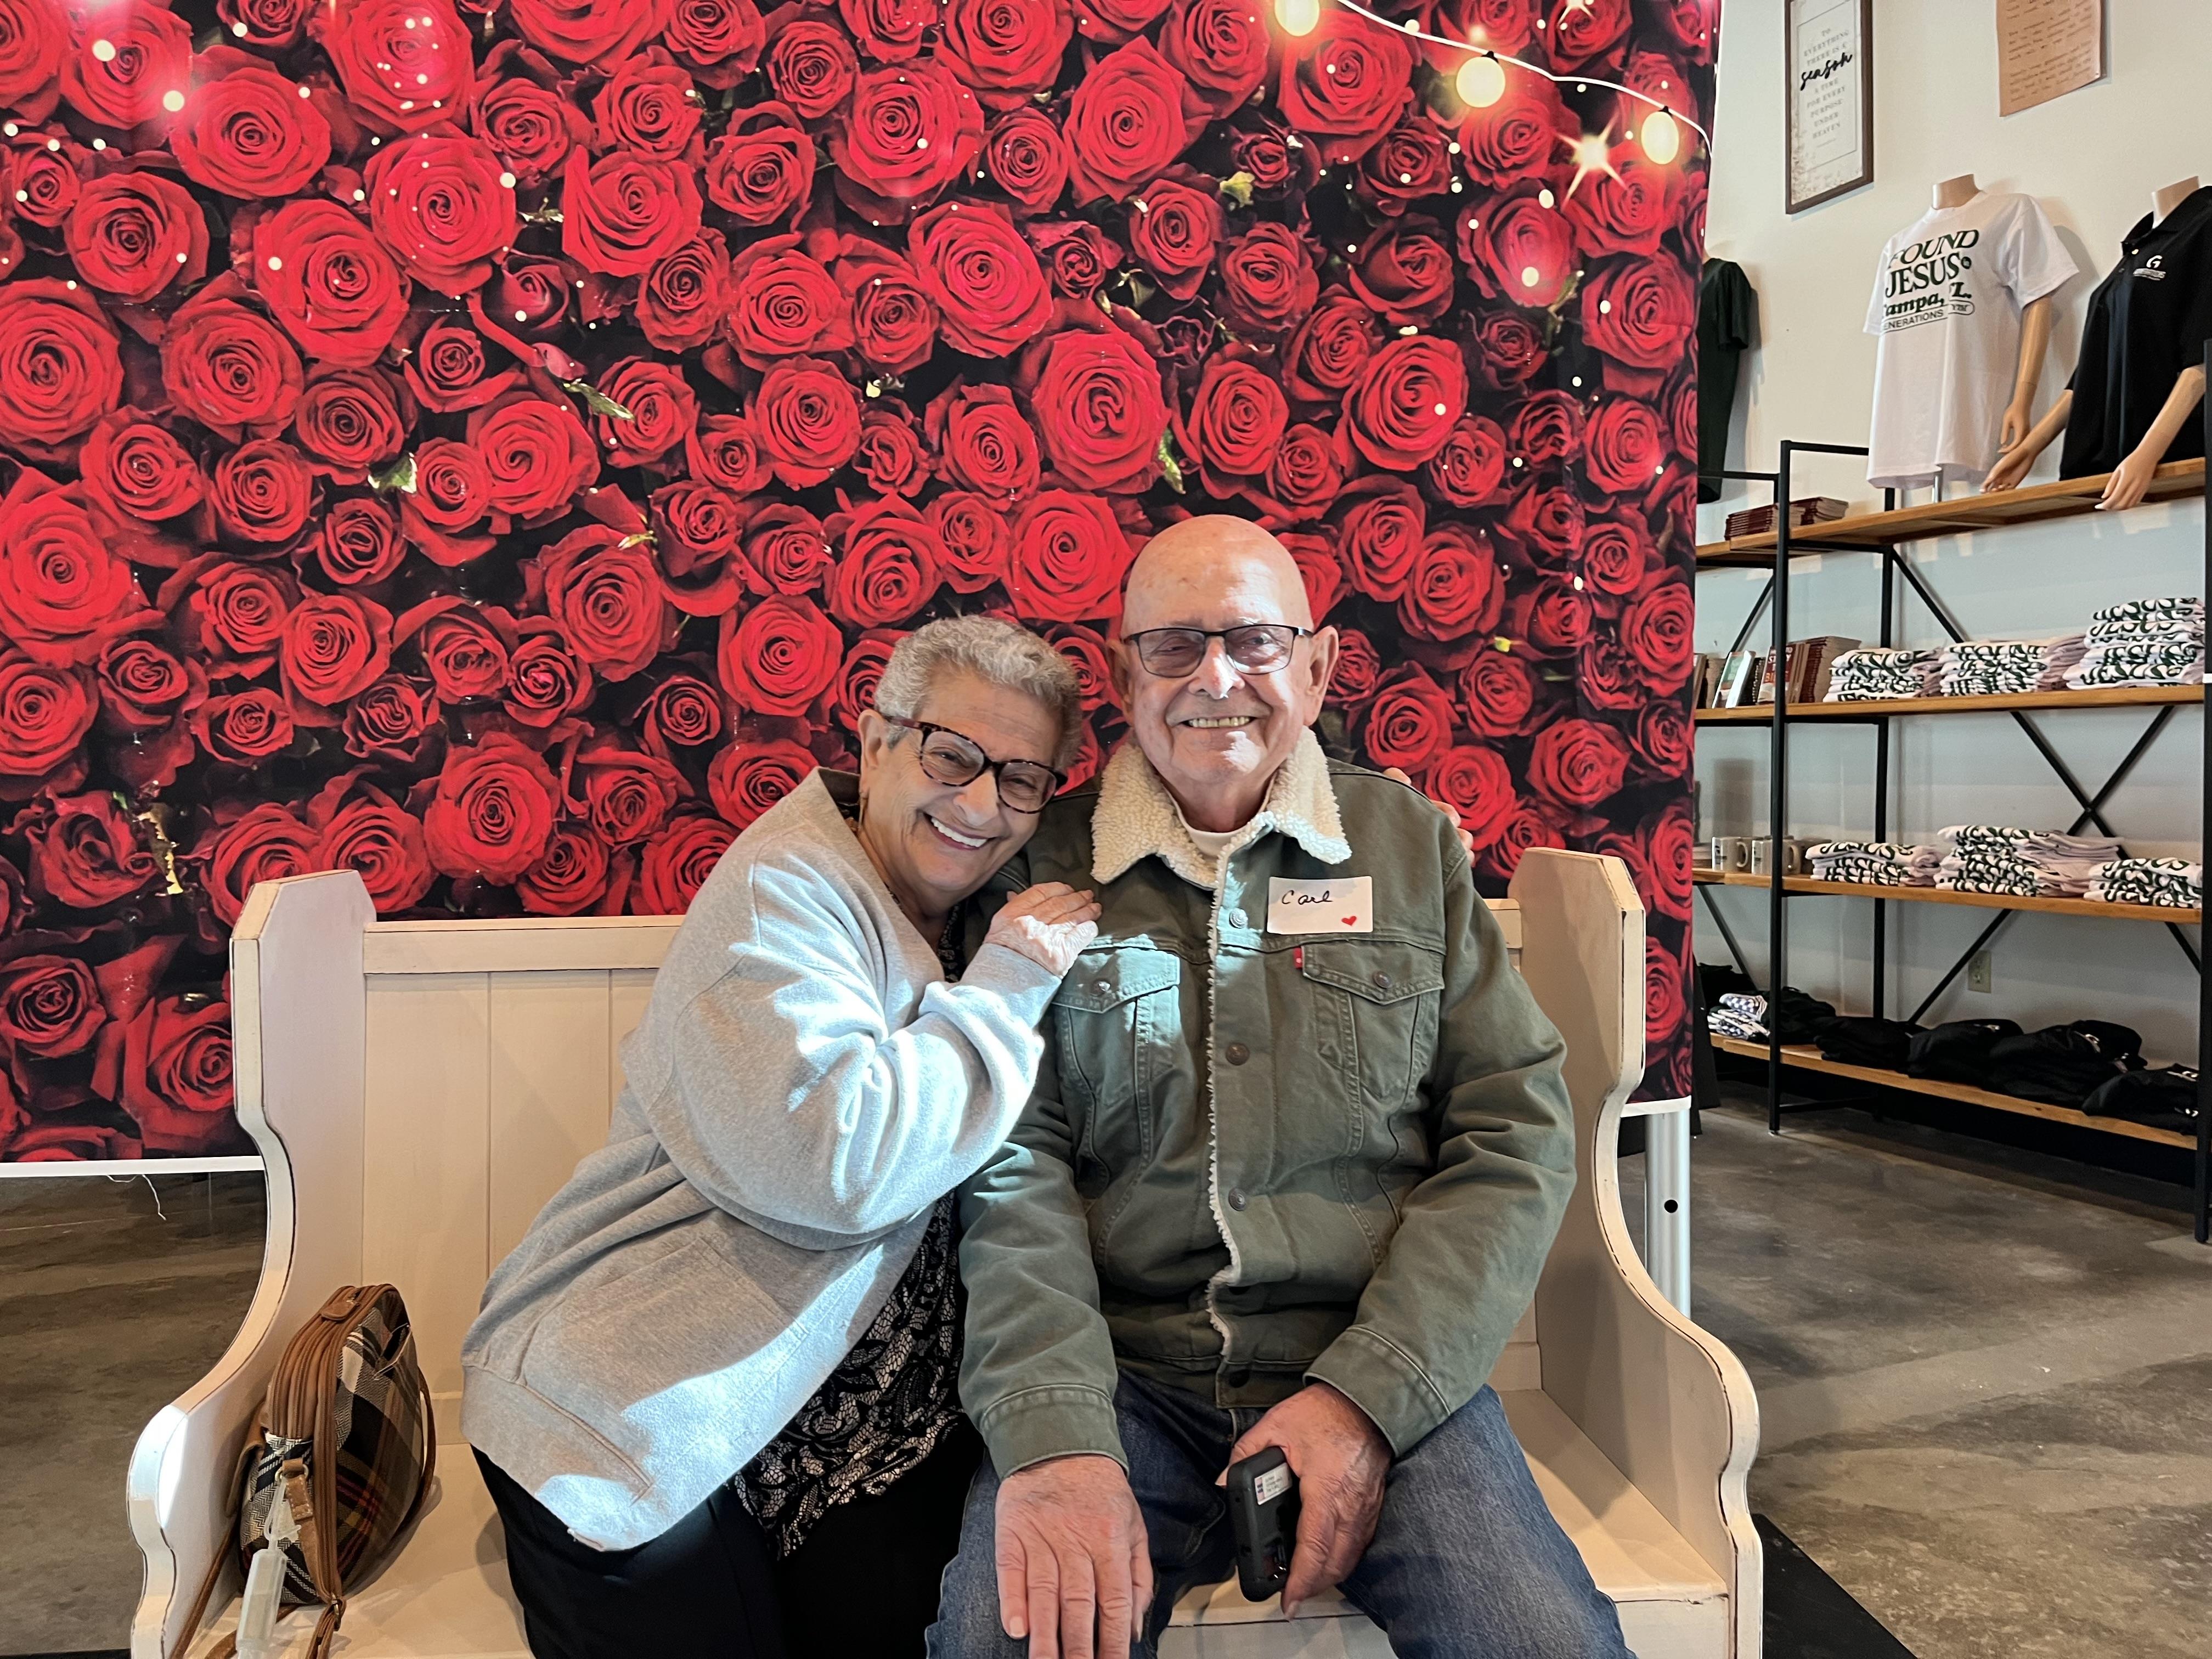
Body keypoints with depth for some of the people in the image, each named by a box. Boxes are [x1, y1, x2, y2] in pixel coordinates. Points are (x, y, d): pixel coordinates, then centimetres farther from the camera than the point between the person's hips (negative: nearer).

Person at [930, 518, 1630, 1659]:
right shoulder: (1047, 867, 4)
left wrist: (1364, 1396, -9)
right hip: (1118, 1375, -1)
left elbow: (1516, 1136, 2)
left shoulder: (1413, 846, 7)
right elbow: (1011, 1169, -3)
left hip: (1383, 1370, 1)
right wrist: (1053, 1435, -18)